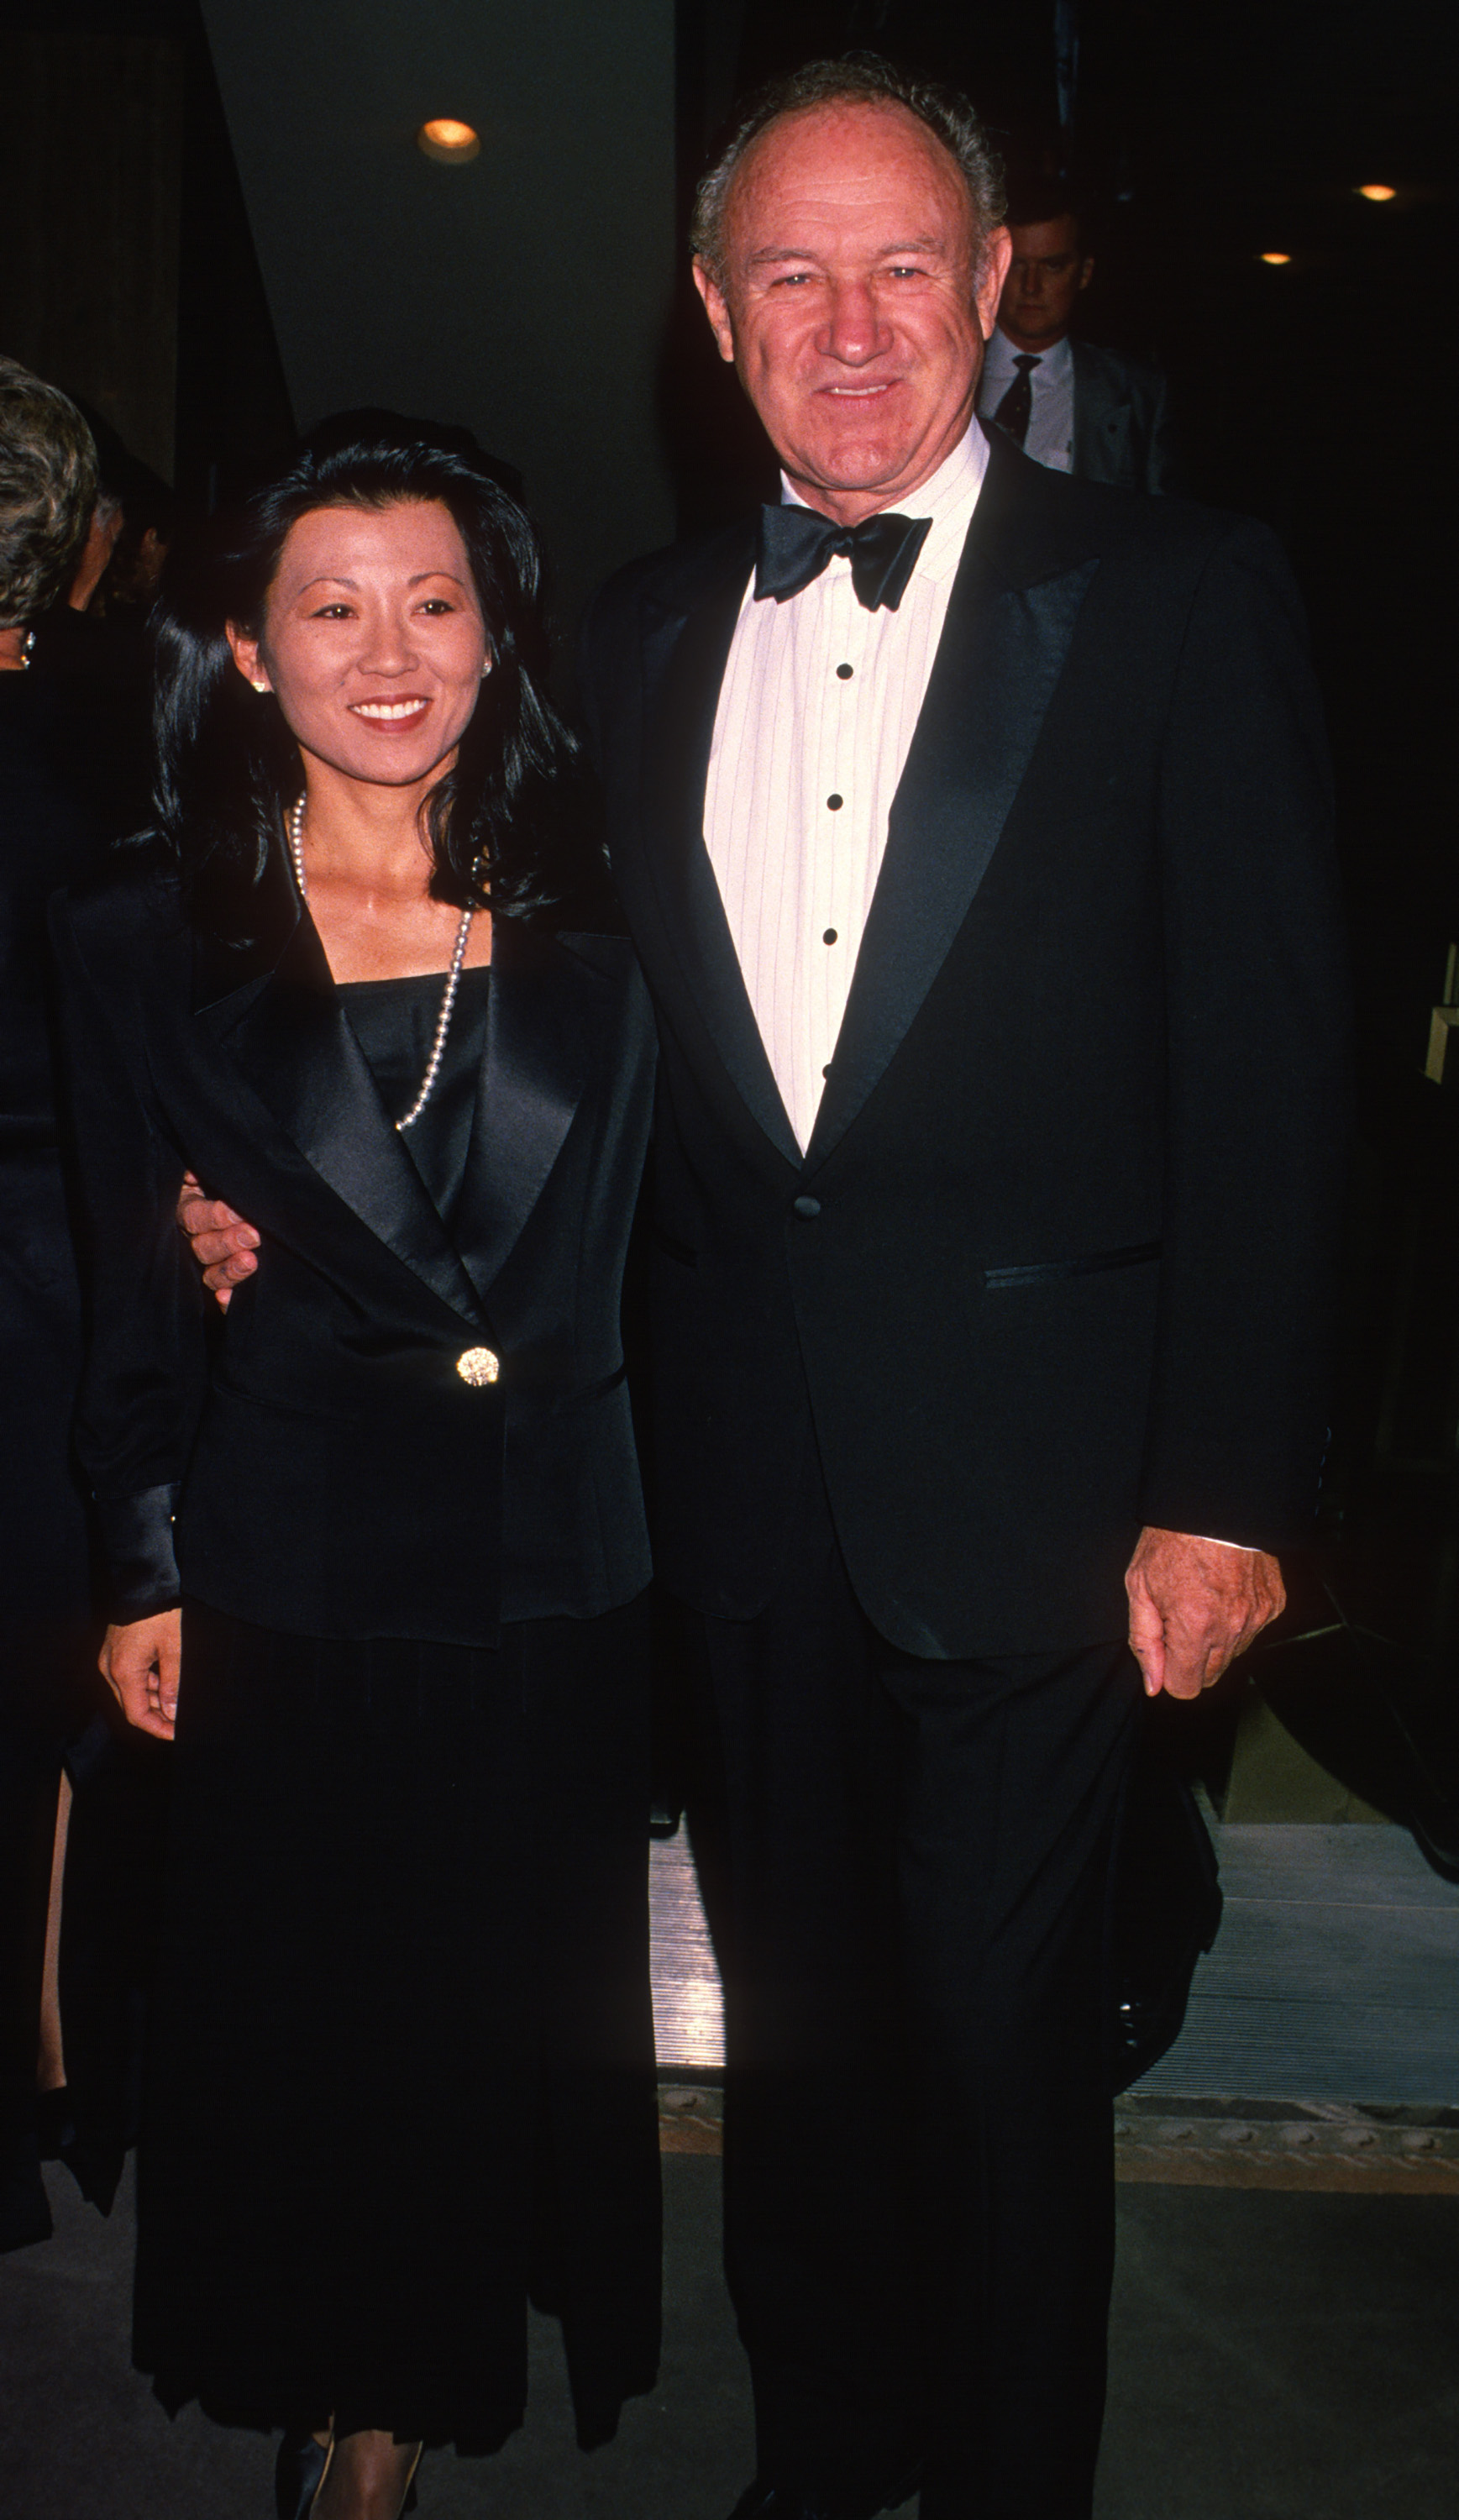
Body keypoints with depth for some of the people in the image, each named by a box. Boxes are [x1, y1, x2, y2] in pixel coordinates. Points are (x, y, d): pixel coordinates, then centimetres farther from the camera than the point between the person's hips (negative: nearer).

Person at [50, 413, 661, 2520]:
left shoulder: (586, 928, 0)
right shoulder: (143, 939, -4)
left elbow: (646, 1248, 8)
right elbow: (127, 1294, 0)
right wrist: (141, 1571, 1)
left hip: (554, 1569, 2)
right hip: (288, 1570, -2)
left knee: (526, 2001, 17)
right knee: (306, 2008, 12)